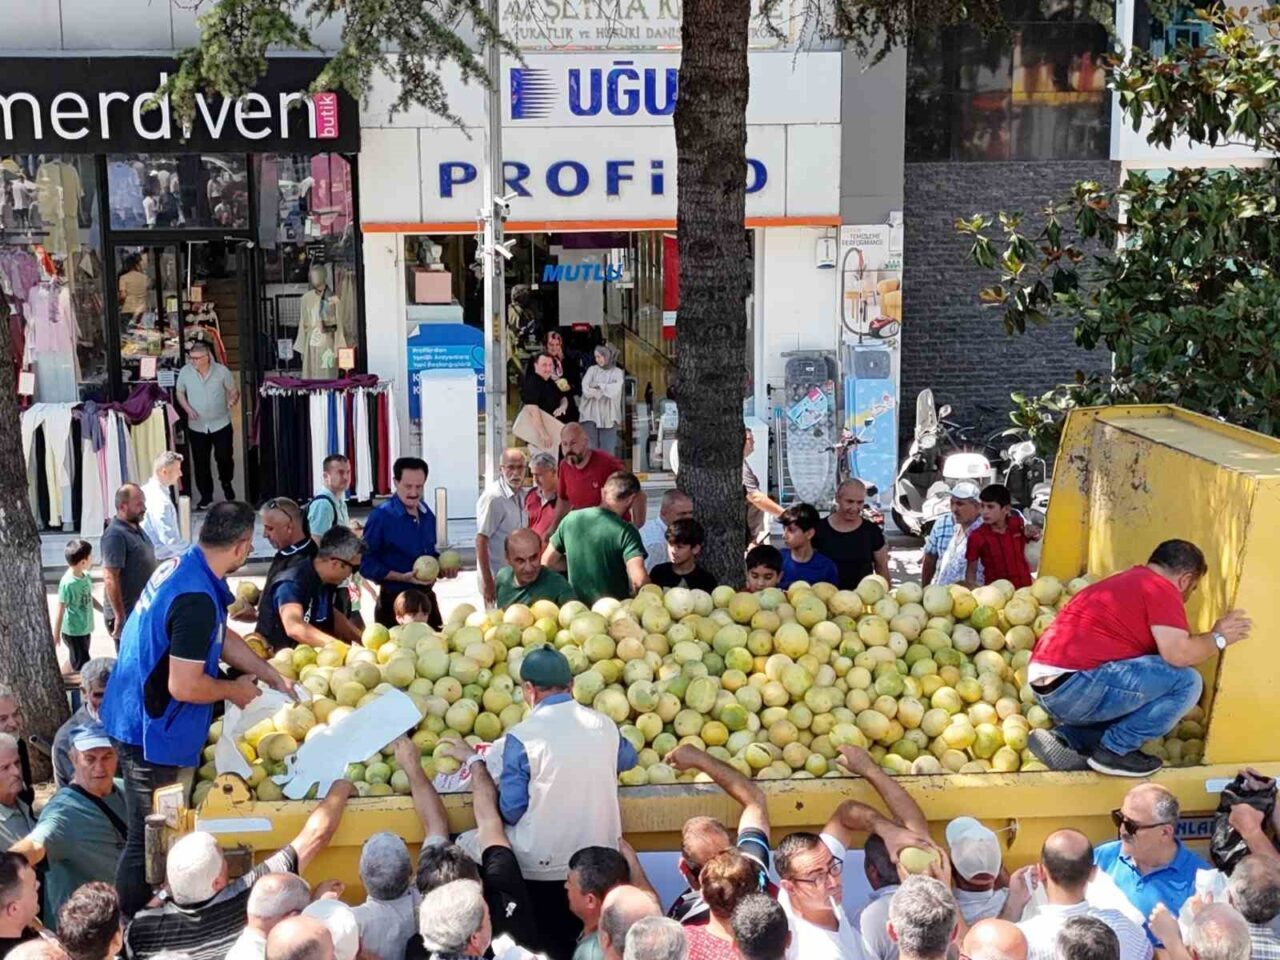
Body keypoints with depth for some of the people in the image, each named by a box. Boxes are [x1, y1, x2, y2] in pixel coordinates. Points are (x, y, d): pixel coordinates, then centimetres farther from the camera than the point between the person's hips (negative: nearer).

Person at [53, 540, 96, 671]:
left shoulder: (86, 576, -3)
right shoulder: (67, 583, -25)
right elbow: (60, 610, -19)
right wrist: (56, 634, -14)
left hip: (85, 629, 7)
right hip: (73, 632, -7)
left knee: (76, 661, 20)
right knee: (82, 665, 1)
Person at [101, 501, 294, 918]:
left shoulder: (181, 567, 3)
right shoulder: (196, 599, -29)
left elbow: (224, 638, 14)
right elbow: (184, 686, -28)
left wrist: (273, 676, 14)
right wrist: (234, 690, -10)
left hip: (136, 718, 10)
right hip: (151, 733, -10)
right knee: (150, 839, 4)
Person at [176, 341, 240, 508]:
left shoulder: (222, 371, -10)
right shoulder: (185, 372, -6)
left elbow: (234, 390, 0)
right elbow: (180, 393, 8)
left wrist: (233, 399, -23)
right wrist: (187, 408, -10)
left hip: (221, 424, -1)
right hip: (196, 426, 1)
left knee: (224, 457, 6)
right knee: (201, 463, 6)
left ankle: (226, 483, 37)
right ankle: (206, 497, 19)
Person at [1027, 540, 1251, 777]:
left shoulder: (1125, 581, 26)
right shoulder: (1161, 588, -2)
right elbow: (1178, 653, -14)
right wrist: (1217, 638, 6)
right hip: (1075, 686, -10)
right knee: (1186, 682, -6)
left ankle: (1066, 738, 10)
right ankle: (1115, 750, 0)